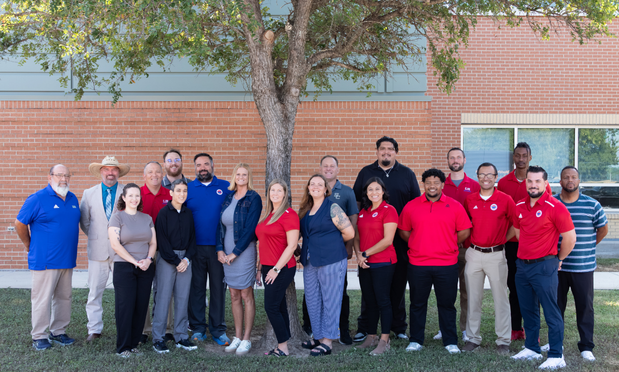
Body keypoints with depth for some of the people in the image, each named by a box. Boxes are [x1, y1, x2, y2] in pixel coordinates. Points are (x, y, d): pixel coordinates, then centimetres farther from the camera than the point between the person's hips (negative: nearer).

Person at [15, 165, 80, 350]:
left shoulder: (73, 199, 10)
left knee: (64, 297, 13)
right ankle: (39, 336, 10)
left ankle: (58, 332, 24)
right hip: (45, 260, -6)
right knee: (42, 298, 0)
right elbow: (20, 223, -6)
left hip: (67, 259, 7)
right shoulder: (37, 199, -9)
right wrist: (29, 245, 3)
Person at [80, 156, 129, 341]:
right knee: (95, 291, 4)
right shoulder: (89, 194, 9)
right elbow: (84, 221, 14)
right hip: (97, 250, 2)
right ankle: (94, 329, 14)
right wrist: (95, 237, 10)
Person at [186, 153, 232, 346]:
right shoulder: (187, 189, 7)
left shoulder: (226, 187, 5)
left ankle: (218, 329, 14)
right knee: (197, 287, 7)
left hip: (218, 248, 0)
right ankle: (198, 328, 18)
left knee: (218, 287, 4)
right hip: (195, 248, 1)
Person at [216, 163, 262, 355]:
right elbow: (221, 224, 11)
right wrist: (220, 249, -1)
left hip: (244, 251, -6)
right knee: (234, 296, 10)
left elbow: (250, 229, -12)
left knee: (246, 296, 0)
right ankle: (237, 337, 18)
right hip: (227, 253, 6)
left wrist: (235, 253, -12)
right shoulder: (228, 197, 11)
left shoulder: (253, 199, -6)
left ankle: (246, 340, 8)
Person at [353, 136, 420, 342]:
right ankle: (364, 328, 11)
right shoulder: (366, 173, 10)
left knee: (398, 283, 6)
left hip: (400, 239, 0)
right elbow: (356, 201, 11)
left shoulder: (407, 174, 10)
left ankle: (399, 328, 17)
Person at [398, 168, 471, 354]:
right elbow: (403, 231, 11)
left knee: (447, 304, 8)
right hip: (417, 264, 1)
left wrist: (448, 246, 6)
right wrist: (419, 245, 6)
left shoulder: (455, 206, 1)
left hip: (446, 264, -1)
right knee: (417, 304, 10)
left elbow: (464, 232, 6)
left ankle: (450, 342, 19)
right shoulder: (411, 206, 3)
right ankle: (415, 341, 22)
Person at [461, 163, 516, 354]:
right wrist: (471, 240, 6)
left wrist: (503, 239, -1)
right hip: (474, 253, 3)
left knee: (500, 298, 3)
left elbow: (516, 223, 2)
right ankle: (473, 338, 18)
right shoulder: (469, 200, 4)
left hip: (496, 254, -3)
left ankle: (503, 340, 13)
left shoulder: (505, 200, -5)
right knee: (473, 298, 8)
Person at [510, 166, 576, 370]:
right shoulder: (519, 206, 7)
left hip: (544, 267, -7)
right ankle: (531, 349, 28)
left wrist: (558, 259, 0)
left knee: (551, 312, -1)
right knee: (528, 311, 15)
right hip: (522, 265, 7)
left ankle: (556, 356, 6)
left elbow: (570, 237, -10)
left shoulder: (555, 207, -13)